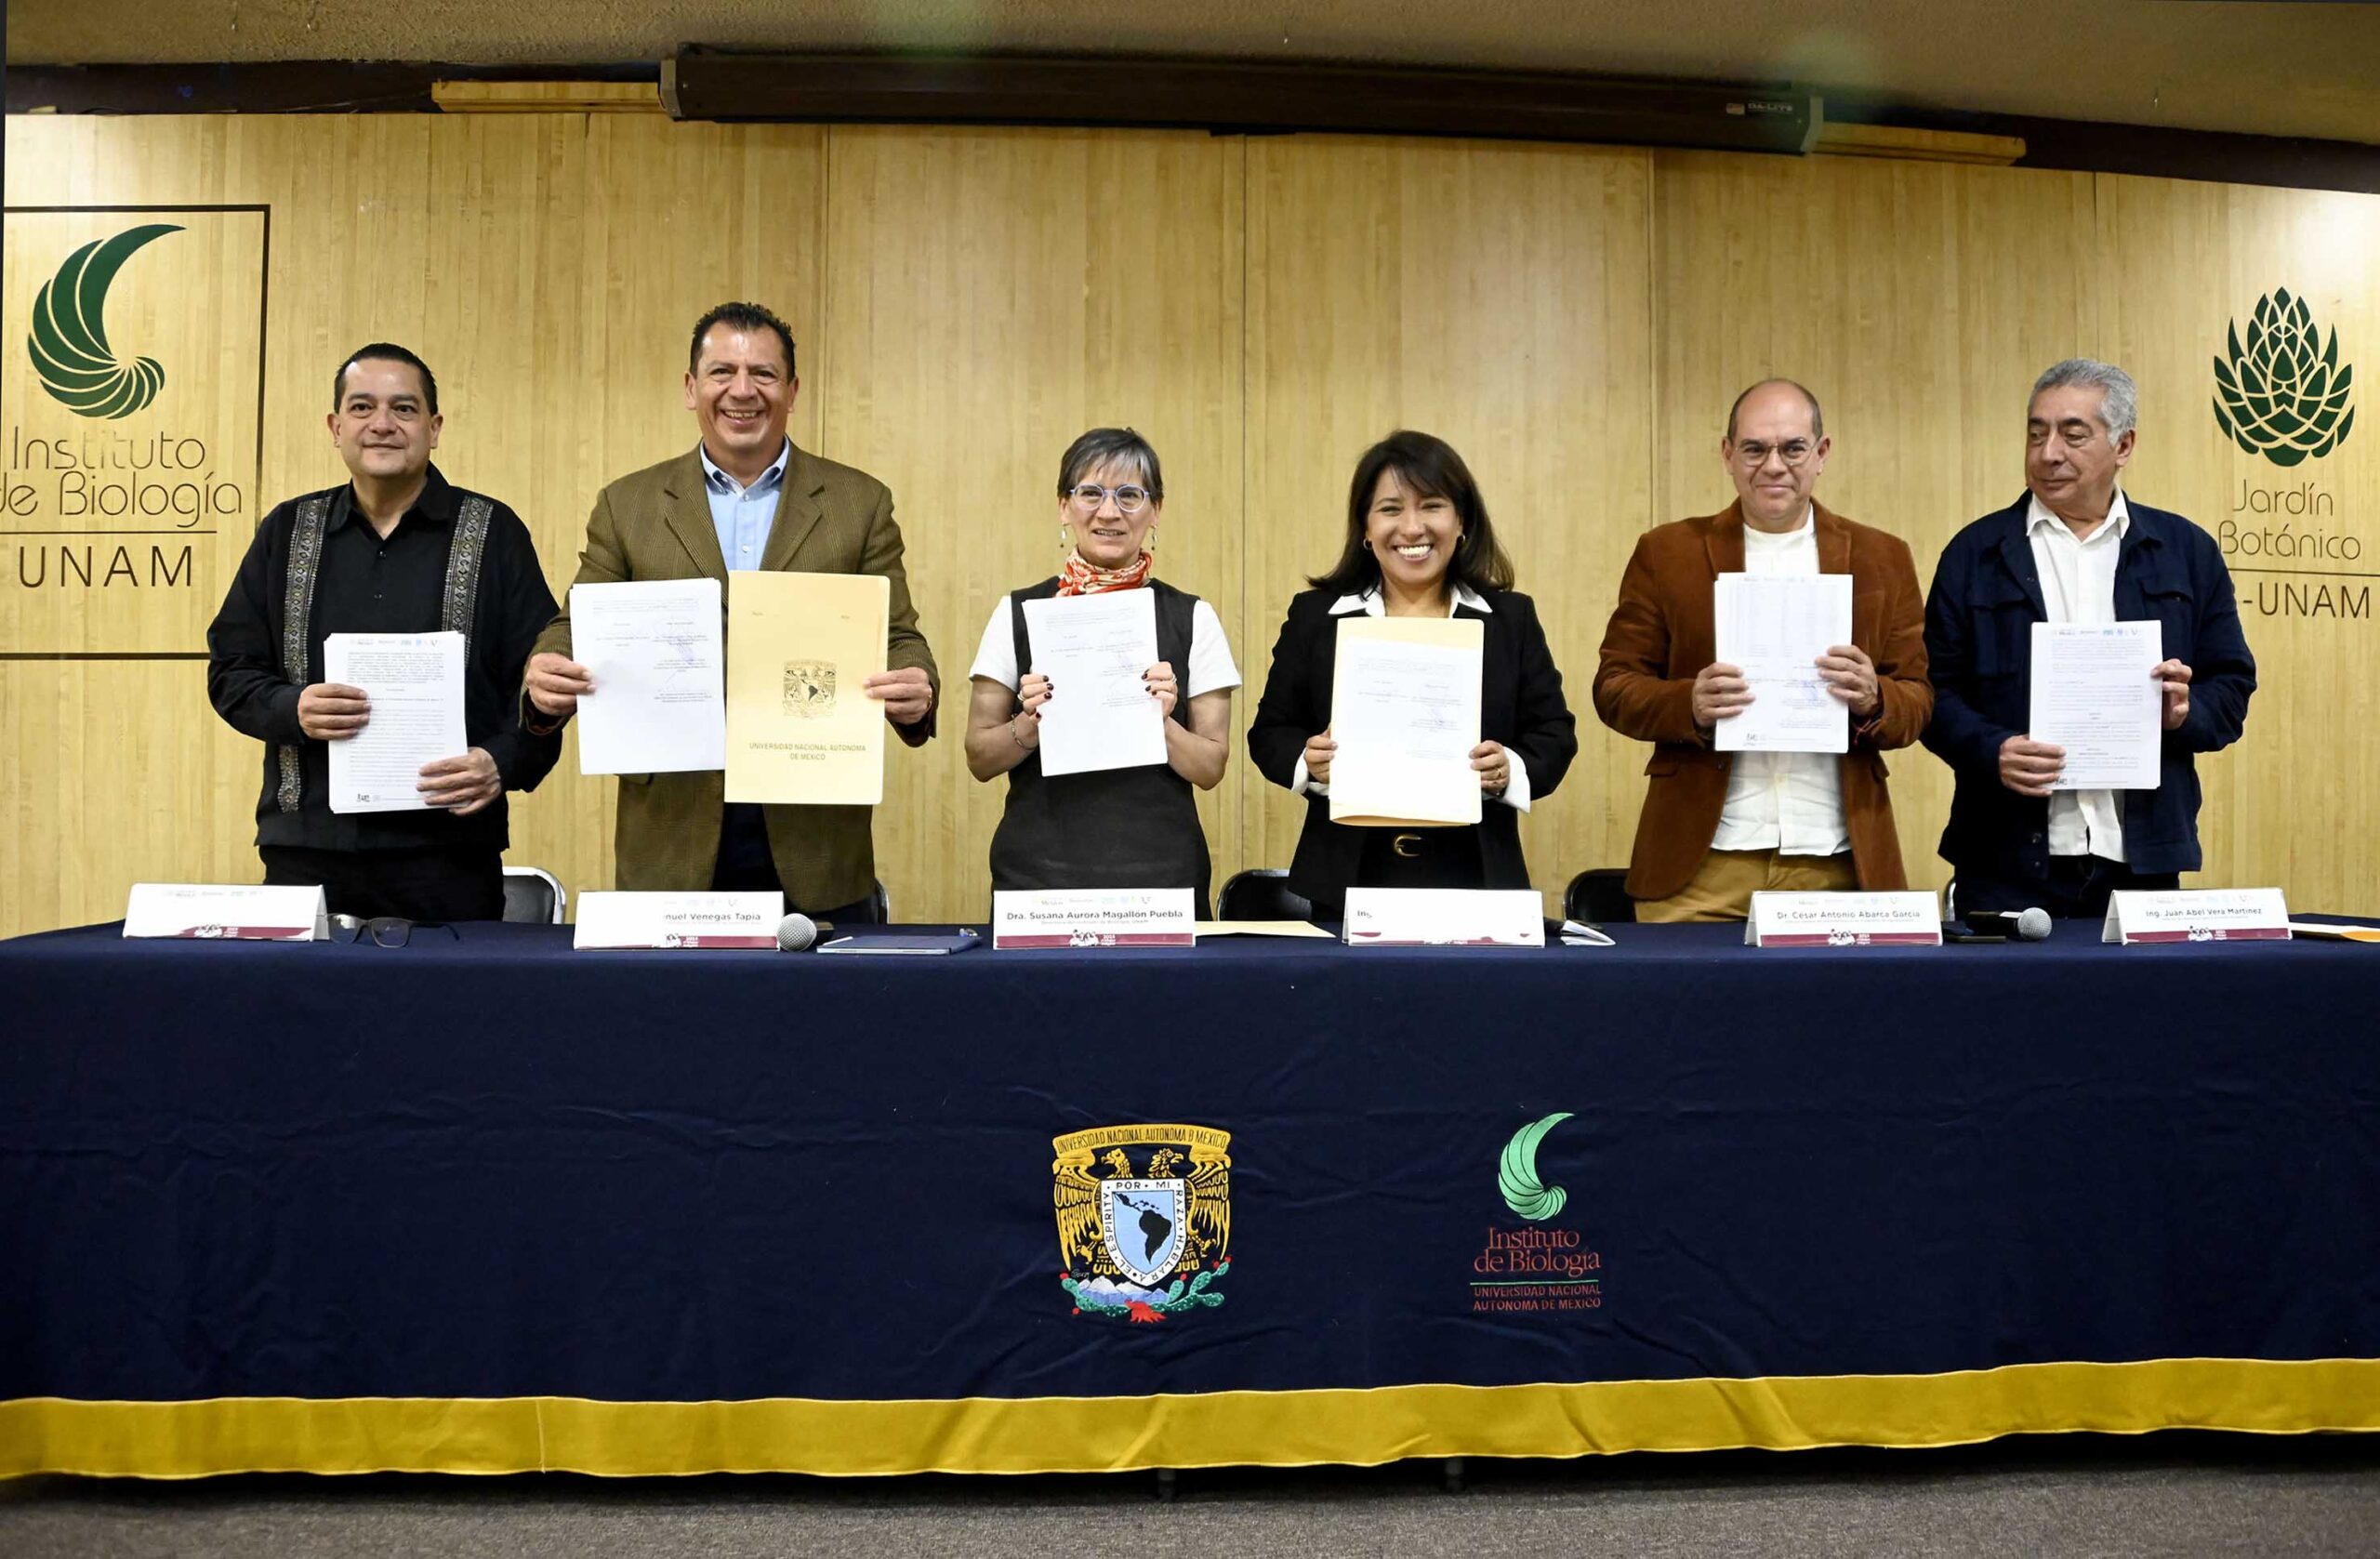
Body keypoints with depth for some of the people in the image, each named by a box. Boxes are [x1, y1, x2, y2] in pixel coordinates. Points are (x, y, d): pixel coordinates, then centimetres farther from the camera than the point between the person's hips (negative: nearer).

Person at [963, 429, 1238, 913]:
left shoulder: (1192, 619, 3)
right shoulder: (1018, 614, 3)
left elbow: (1211, 768, 2)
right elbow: (980, 759, 5)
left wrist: (1162, 723, -16)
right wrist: (1030, 723, -14)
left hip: (1160, 875, 0)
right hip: (1037, 874, 0)